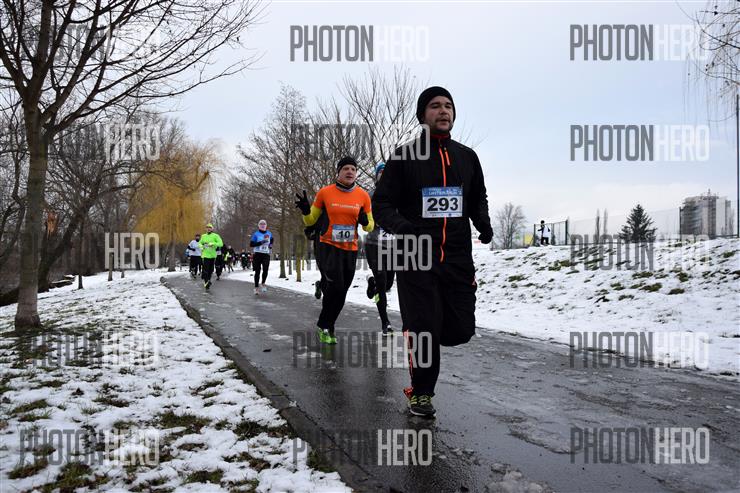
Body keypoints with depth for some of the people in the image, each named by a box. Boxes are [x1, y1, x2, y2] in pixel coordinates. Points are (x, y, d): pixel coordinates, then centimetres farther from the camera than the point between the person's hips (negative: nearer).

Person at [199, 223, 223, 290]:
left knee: (211, 270, 10)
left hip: (213, 255, 0)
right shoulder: (203, 236, 10)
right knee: (205, 269, -13)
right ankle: (206, 281, -10)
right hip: (205, 255, 0)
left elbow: (221, 243, -8)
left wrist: (213, 243, -22)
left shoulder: (215, 236, 0)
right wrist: (201, 246, 2)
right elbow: (200, 243, 25)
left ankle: (208, 281, 28)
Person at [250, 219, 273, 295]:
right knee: (257, 271, 1)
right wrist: (260, 243, -19)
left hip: (266, 255, 2)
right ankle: (256, 287, 11)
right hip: (257, 254, -2)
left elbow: (272, 239, 32)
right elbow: (251, 244, -8)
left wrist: (271, 244, 12)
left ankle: (263, 284, 5)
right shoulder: (256, 234, -1)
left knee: (265, 269, -16)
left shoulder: (269, 234, 10)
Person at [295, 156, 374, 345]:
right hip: (328, 247, -3)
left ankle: (326, 327, 30)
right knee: (335, 286, -18)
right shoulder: (325, 192, -3)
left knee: (341, 293, 10)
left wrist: (364, 221, -13)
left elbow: (370, 226, 10)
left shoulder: (363, 196, 1)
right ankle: (325, 326, 3)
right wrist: (306, 210, -17)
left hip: (350, 250, 3)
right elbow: (310, 220, 5)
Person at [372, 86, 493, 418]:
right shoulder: (404, 157, -1)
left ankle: (415, 337, 37)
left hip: (459, 257, 4)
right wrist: (403, 227, -21)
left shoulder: (467, 157, 11)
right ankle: (421, 393, 23)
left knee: (461, 331, 2)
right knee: (424, 329, -2)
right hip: (416, 257, -3)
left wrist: (483, 223, 2)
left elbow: (478, 198, 23)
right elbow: (381, 203, -1)